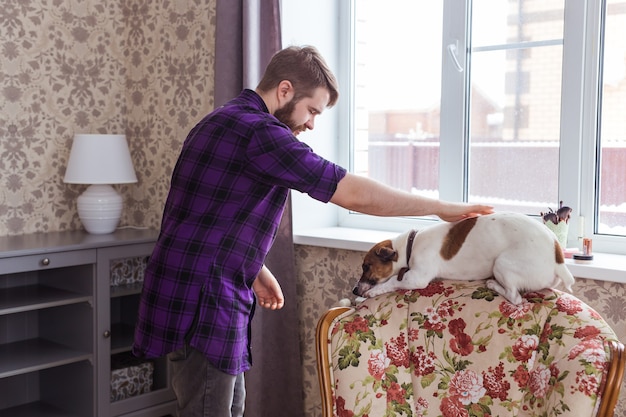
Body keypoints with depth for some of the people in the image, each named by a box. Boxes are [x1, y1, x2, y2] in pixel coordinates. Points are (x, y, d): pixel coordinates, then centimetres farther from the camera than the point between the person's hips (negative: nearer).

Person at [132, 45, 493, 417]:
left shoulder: (227, 122, 14)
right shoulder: (259, 131, -19)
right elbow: (354, 194, -20)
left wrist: (255, 270, 17)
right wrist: (443, 209, -12)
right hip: (200, 302, -11)